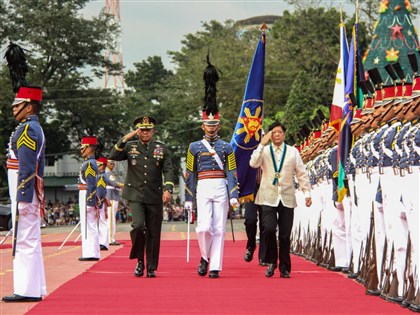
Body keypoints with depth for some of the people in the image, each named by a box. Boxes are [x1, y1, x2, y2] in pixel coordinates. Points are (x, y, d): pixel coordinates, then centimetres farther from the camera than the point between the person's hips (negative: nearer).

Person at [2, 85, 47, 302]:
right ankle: (34, 289, 15)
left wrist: (22, 198, -20)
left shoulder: (26, 129, -12)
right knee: (31, 241, 12)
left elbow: (26, 168, -18)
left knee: (25, 241, -9)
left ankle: (27, 290, -8)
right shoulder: (37, 129, 19)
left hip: (24, 192, -10)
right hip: (33, 193, 10)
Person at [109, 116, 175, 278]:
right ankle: (139, 261, 0)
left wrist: (168, 189, -16)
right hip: (135, 196, -1)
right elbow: (113, 156, -8)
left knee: (153, 233, 4)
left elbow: (168, 170, -1)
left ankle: (151, 268, 15)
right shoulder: (130, 146, 6)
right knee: (138, 225, -20)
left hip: (155, 197, 1)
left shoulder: (162, 148, 6)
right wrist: (125, 139, -16)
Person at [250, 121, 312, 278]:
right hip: (269, 198, -1)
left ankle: (284, 268, 12)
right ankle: (271, 262, 3)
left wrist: (307, 193, 4)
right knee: (269, 229, -17)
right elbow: (253, 164, -12)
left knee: (285, 235, 0)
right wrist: (262, 144, -14)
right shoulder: (264, 151, 7)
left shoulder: (293, 152, 10)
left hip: (287, 198, 1)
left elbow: (302, 173, 11)